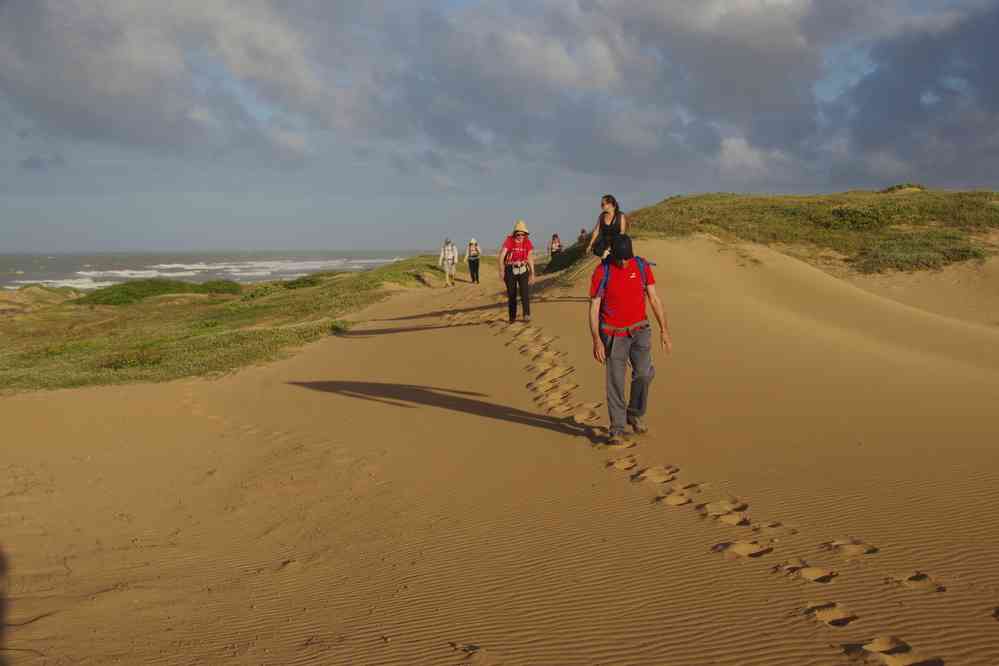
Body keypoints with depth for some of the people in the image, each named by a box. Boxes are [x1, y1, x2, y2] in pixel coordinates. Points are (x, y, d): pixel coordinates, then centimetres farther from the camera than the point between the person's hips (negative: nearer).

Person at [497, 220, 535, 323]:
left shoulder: (527, 242, -3)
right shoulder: (509, 241, -14)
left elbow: (530, 259, 4)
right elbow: (501, 256, -23)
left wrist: (532, 274, 5)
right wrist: (501, 271, -33)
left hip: (523, 270, 1)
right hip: (510, 271, -1)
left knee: (525, 292, -17)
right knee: (511, 295, 5)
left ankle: (527, 315, -23)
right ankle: (512, 317, 18)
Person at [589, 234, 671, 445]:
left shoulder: (642, 266, -2)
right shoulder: (602, 272, -10)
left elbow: (654, 299, 3)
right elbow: (594, 308, -9)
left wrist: (664, 330, 0)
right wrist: (596, 341, -16)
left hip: (639, 330, 2)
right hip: (613, 334, -2)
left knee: (644, 373, -13)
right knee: (615, 382, -1)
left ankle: (635, 414, 11)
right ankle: (617, 428, 11)